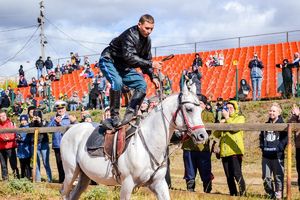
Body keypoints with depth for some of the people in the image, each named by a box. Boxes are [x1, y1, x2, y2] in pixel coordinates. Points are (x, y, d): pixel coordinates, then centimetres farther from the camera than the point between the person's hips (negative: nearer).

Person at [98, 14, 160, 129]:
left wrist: (152, 77, 2)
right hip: (109, 61, -9)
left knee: (142, 85, -5)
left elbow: (146, 59, 13)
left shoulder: (147, 40, 1)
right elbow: (129, 57, -38)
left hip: (124, 67, 9)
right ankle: (114, 118, -28)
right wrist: (150, 64, -39)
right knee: (117, 82, -34)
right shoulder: (130, 35, -27)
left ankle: (129, 115, -8)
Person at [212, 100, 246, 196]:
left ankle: (243, 193, -12)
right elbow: (216, 134, 17)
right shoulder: (224, 120, 25)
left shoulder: (240, 118, 8)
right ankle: (233, 194, 11)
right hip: (224, 151, 6)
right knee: (229, 176, 6)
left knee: (237, 174, -15)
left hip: (235, 151, -6)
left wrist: (227, 118, -6)